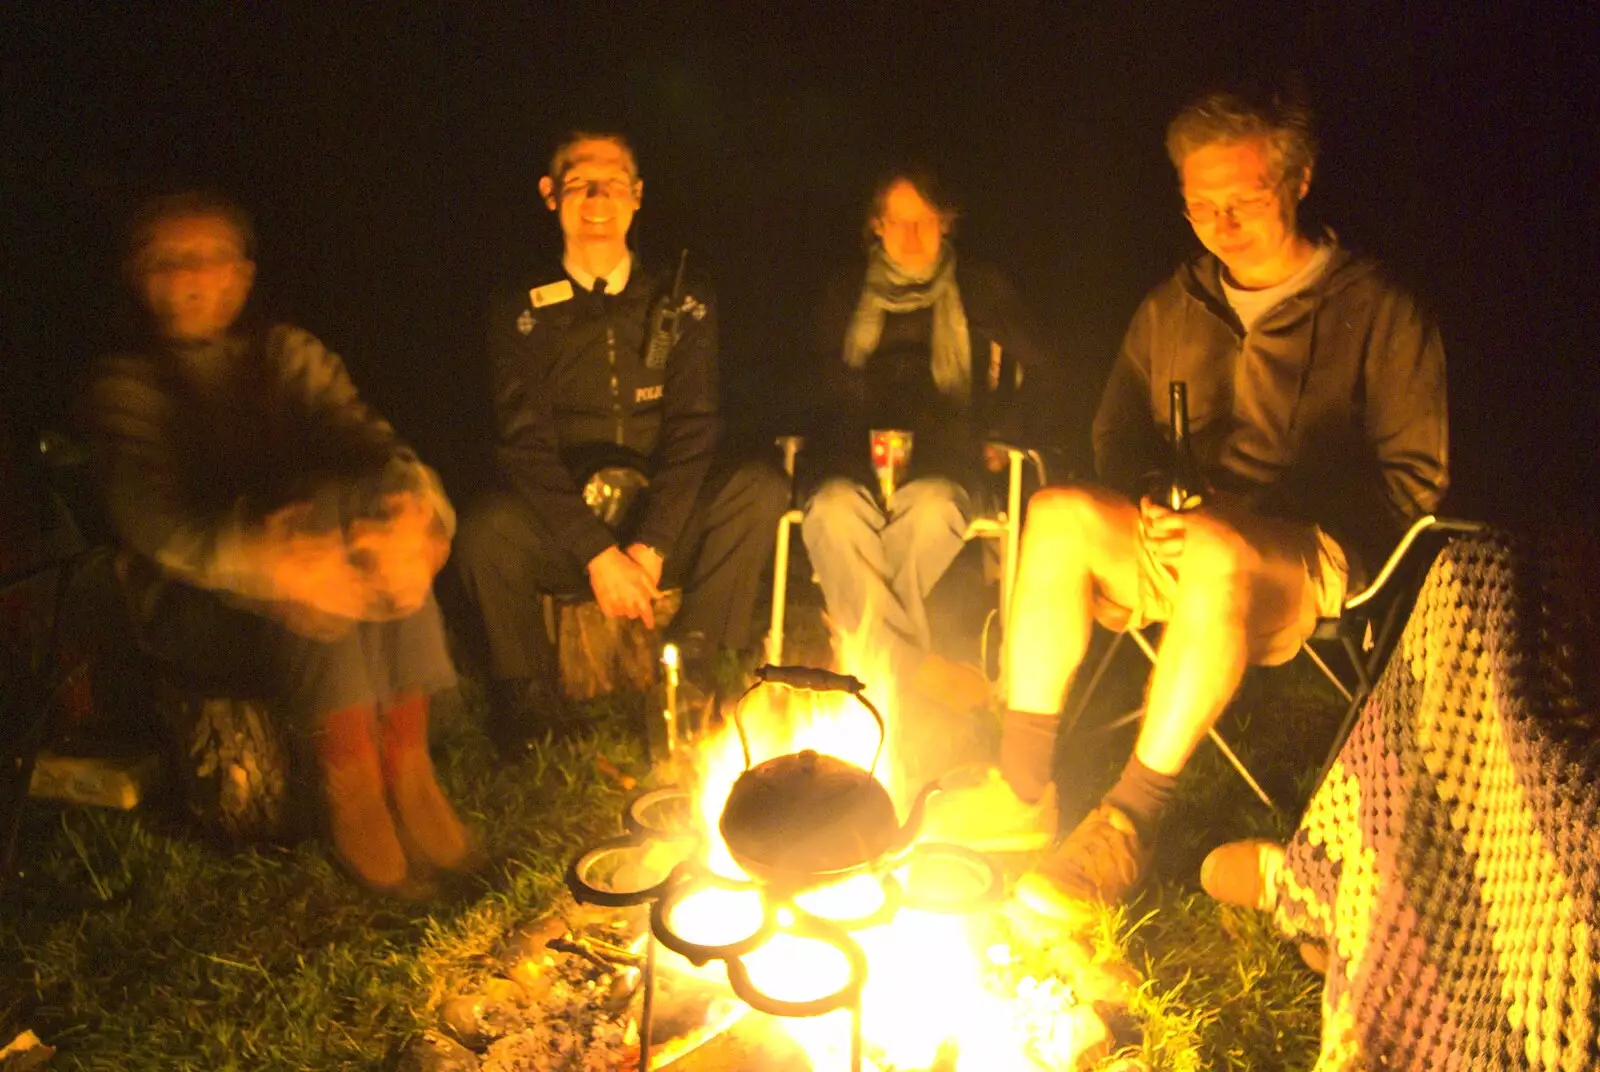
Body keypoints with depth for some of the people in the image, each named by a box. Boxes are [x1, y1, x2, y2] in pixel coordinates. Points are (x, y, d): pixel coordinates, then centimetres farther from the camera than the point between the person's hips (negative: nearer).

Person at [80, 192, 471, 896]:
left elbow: (365, 436, -7)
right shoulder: (124, 385, 1)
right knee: (314, 603, -34)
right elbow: (149, 515, -18)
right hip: (191, 597, -3)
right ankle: (353, 799, -24)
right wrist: (261, 559, -40)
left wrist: (415, 510, -32)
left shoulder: (287, 353, 11)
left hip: (301, 552, 3)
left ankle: (408, 772, -24)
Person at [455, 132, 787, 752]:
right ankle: (530, 712, -10)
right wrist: (598, 553, -20)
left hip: (662, 528, 2)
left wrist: (650, 546, -16)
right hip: (563, 532, -1)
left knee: (761, 488, -25)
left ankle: (690, 684, -16)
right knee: (485, 533, -32)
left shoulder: (683, 304, 8)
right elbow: (524, 447, -7)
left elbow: (694, 429, -2)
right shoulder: (521, 314, 3)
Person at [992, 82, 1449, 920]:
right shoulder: (1170, 308, 13)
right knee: (1058, 514, -27)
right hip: (1176, 541, 4)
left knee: (1215, 552, -39)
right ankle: (1023, 777, -23)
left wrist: (1241, 517, -17)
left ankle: (1131, 819, -28)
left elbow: (1413, 476, -4)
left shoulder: (1379, 312, 0)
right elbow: (1117, 438, 18)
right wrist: (1147, 504, -6)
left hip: (1309, 560, -4)